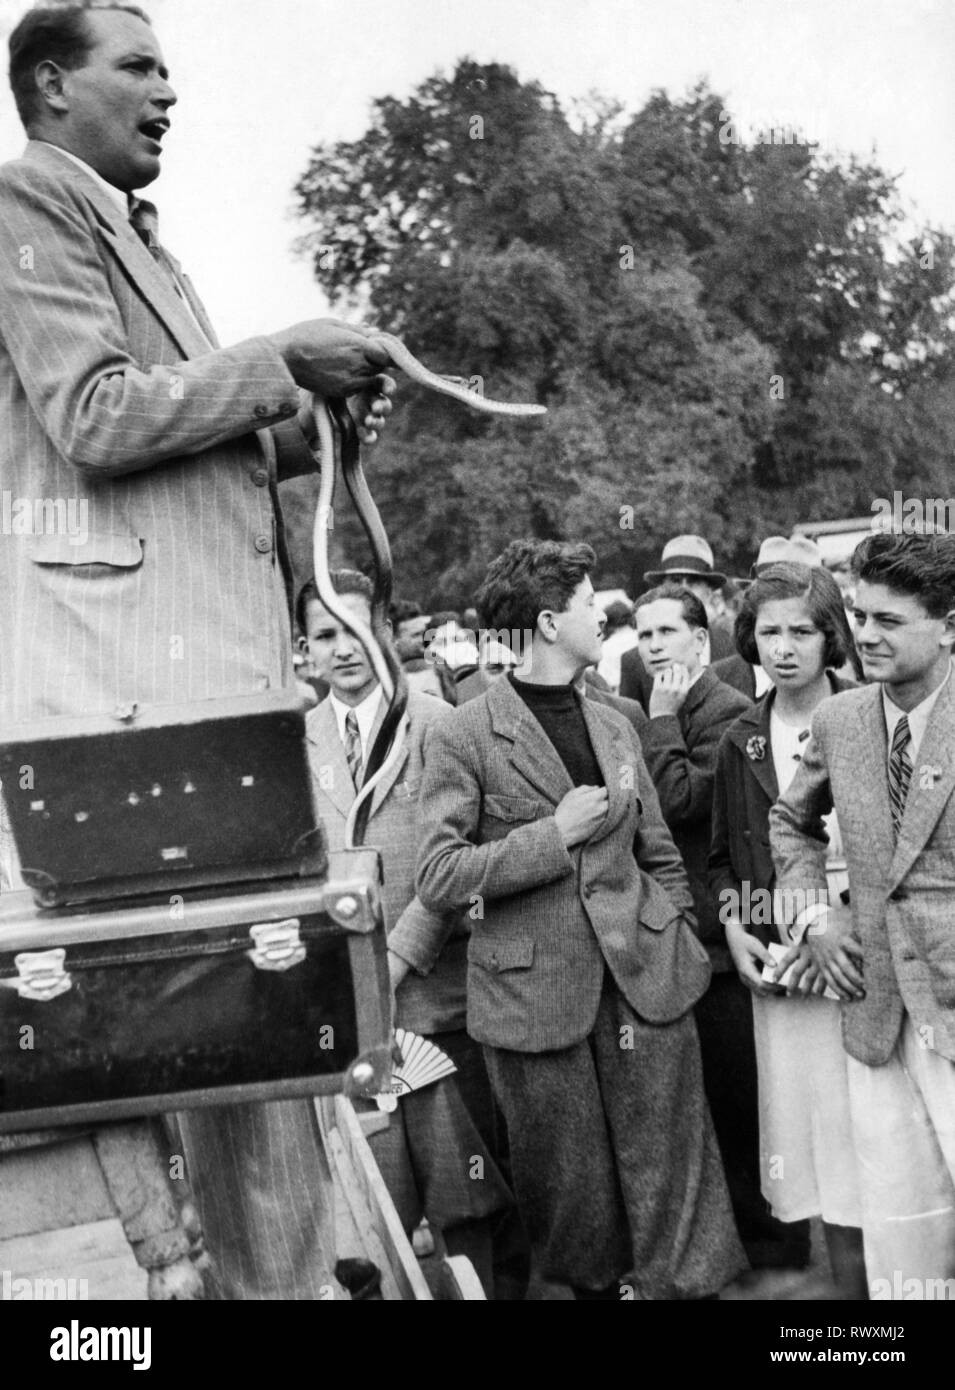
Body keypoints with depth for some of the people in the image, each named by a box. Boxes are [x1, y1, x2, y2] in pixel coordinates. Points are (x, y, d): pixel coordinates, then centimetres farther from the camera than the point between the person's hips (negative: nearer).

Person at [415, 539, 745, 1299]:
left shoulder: (615, 727, 13)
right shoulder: (464, 737, -5)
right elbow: (438, 878, -10)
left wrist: (680, 943, 8)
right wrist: (555, 833, -13)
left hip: (644, 980, 4)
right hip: (536, 993, -4)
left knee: (669, 1177, 5)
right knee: (571, 1193, 8)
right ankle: (593, 1285, 30)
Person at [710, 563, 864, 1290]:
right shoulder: (742, 742, 9)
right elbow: (723, 854, 17)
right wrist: (734, 926, 2)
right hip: (773, 963, 4)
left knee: (857, 1129, -3)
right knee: (790, 1119, 7)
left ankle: (864, 1279, 11)